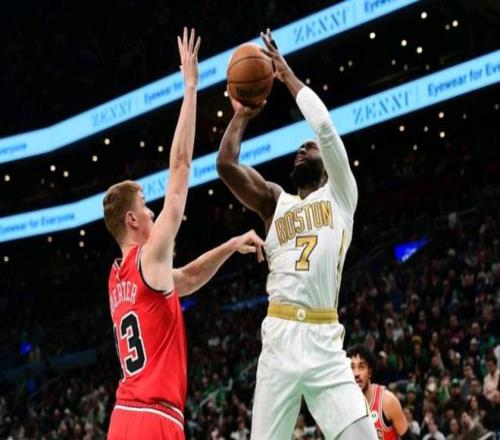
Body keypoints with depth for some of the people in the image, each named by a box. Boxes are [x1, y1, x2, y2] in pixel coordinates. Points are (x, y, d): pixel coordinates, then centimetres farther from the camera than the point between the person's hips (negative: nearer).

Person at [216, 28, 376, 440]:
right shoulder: (275, 200, 19)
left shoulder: (340, 194, 13)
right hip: (279, 339, 2)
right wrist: (242, 115, 17)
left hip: (325, 343, -2)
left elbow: (325, 126, 0)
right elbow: (225, 164, 5)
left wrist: (286, 73, 8)